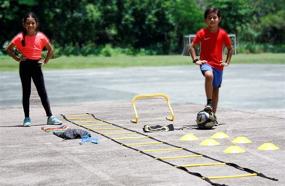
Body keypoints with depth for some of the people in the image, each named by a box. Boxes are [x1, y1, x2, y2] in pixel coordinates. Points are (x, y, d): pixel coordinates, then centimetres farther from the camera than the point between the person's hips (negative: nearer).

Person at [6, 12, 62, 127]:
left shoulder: (41, 36, 0)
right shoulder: (20, 37, -4)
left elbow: (50, 49, 13)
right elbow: (8, 49, 3)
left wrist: (45, 60, 4)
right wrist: (17, 58, -4)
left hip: (36, 65, 1)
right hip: (25, 66, -1)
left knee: (42, 92, 1)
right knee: (26, 92, 4)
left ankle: (50, 117, 2)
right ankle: (27, 118, 8)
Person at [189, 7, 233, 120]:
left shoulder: (222, 34, 0)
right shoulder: (202, 33, -4)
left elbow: (230, 48, 13)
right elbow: (192, 47, 4)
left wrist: (227, 62, 5)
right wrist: (196, 60, -6)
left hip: (218, 65, 3)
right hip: (206, 63, -3)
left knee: (216, 89, 12)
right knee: (209, 75, -36)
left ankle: (213, 114, 24)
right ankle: (209, 103, -28)